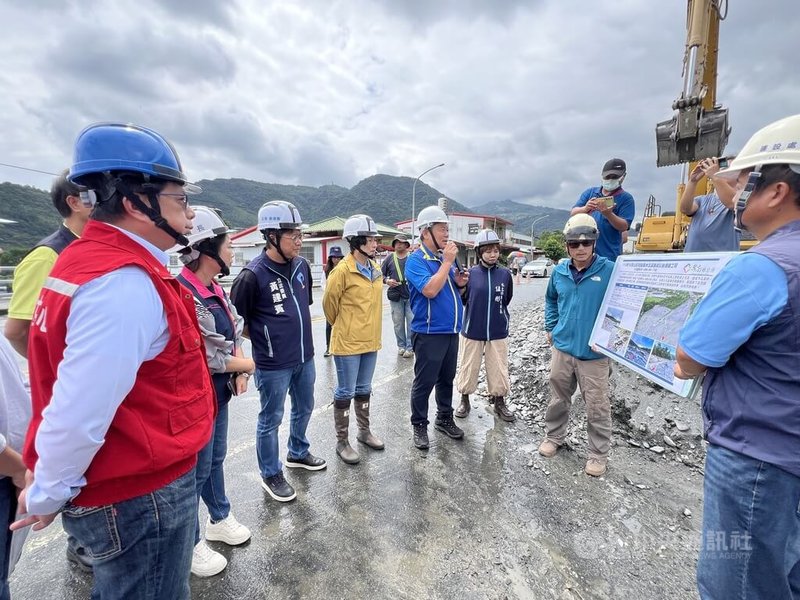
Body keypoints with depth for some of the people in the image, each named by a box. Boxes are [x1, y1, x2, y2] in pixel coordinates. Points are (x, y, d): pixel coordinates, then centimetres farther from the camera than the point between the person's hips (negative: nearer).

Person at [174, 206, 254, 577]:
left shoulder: (215, 289, 4)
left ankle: (219, 520, 46)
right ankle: (190, 544, 33)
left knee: (215, 458, 24)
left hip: (219, 391, 9)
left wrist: (240, 372, -5)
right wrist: (248, 365, -7)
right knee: (196, 469, 10)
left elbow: (234, 334, 9)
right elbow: (210, 358, -24)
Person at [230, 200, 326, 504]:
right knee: (271, 419, 12)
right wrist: (265, 339, -1)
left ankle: (298, 453, 48)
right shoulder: (253, 275, -20)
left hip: (305, 358, 7)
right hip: (273, 365, -6)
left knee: (304, 409, 23)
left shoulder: (302, 265, -1)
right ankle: (271, 474, 35)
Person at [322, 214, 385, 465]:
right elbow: (329, 303, -7)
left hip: (370, 341, 7)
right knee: (345, 392, 6)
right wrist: (342, 327, 6)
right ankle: (342, 442, 23)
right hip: (348, 343, -7)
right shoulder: (343, 270, -16)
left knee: (364, 389, 20)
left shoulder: (375, 270, 6)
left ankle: (364, 431, 37)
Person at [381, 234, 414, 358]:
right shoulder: (389, 258, 6)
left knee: (411, 322, 0)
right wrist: (386, 280, -9)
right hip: (395, 295, 2)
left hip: (411, 295, -2)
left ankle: (410, 347, 10)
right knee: (398, 323, 9)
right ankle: (401, 345, 23)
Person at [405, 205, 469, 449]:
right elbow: (430, 290, -27)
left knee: (447, 378, 18)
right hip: (429, 333, -7)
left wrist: (460, 283, -4)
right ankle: (419, 426, 21)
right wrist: (448, 261, -19)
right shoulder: (416, 260, -11)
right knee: (424, 382, 4)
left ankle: (445, 418, 35)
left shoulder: (446, 257, 11)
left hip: (451, 330, 7)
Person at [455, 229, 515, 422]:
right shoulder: (470, 273, -6)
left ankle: (499, 403, 32)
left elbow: (506, 300, 10)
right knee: (468, 368, 12)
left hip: (497, 332, 1)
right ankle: (464, 401, 32)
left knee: (499, 369, 11)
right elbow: (461, 301, 0)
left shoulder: (505, 274, -3)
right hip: (472, 331, -1)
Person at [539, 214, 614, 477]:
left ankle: (599, 454, 26)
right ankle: (554, 437, 37)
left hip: (594, 352, -3)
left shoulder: (610, 271, -12)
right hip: (562, 347, 4)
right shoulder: (559, 271, 2)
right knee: (558, 398, 18)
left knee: (597, 406, 7)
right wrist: (550, 327, 12)